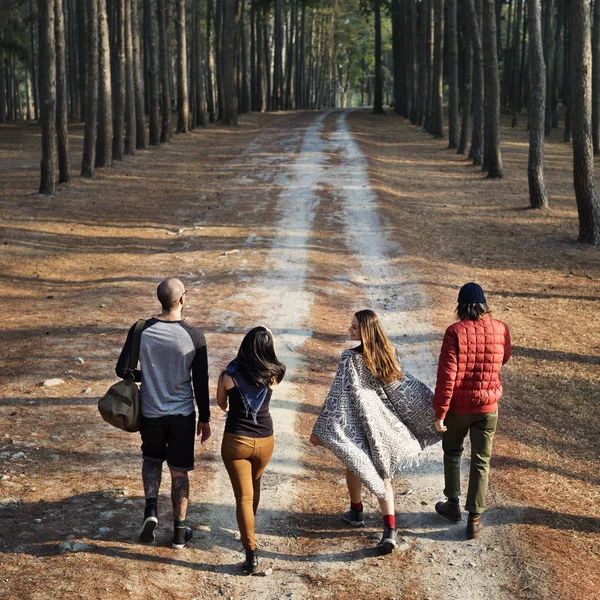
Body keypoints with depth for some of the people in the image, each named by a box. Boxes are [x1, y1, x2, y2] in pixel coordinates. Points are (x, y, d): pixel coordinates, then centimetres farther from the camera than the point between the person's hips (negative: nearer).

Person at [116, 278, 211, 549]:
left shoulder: (141, 331, -10)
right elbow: (200, 383, -8)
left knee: (152, 459, 26)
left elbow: (122, 370, -7)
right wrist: (204, 418, 4)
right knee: (179, 472, 13)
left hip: (151, 412, 1)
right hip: (183, 414, -1)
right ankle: (179, 532, 23)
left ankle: (151, 507, 4)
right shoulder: (194, 336, -14)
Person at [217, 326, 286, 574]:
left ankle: (252, 553, -4)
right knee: (254, 484, 28)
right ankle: (249, 531, 48)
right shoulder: (272, 375, -10)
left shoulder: (230, 375, -14)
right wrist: (269, 340, 9)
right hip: (264, 441, 3)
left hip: (236, 441, -3)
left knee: (244, 496, 1)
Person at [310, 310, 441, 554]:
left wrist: (320, 430, -18)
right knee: (382, 474, 12)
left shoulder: (350, 358, -21)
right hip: (385, 424, 5)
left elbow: (337, 396, -22)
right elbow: (406, 387, 4)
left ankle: (356, 512, 41)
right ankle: (389, 530, 0)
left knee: (354, 465, 22)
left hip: (359, 424, -5)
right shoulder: (389, 352, -4)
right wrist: (435, 409, 15)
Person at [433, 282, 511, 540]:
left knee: (452, 453, 22)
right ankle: (474, 519, 9)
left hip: (458, 407, -2)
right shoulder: (501, 330, -7)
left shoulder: (455, 332, -17)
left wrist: (439, 413, -13)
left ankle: (453, 505, 33)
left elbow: (446, 375, -19)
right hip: (488, 407, 2)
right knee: (481, 461, 10)